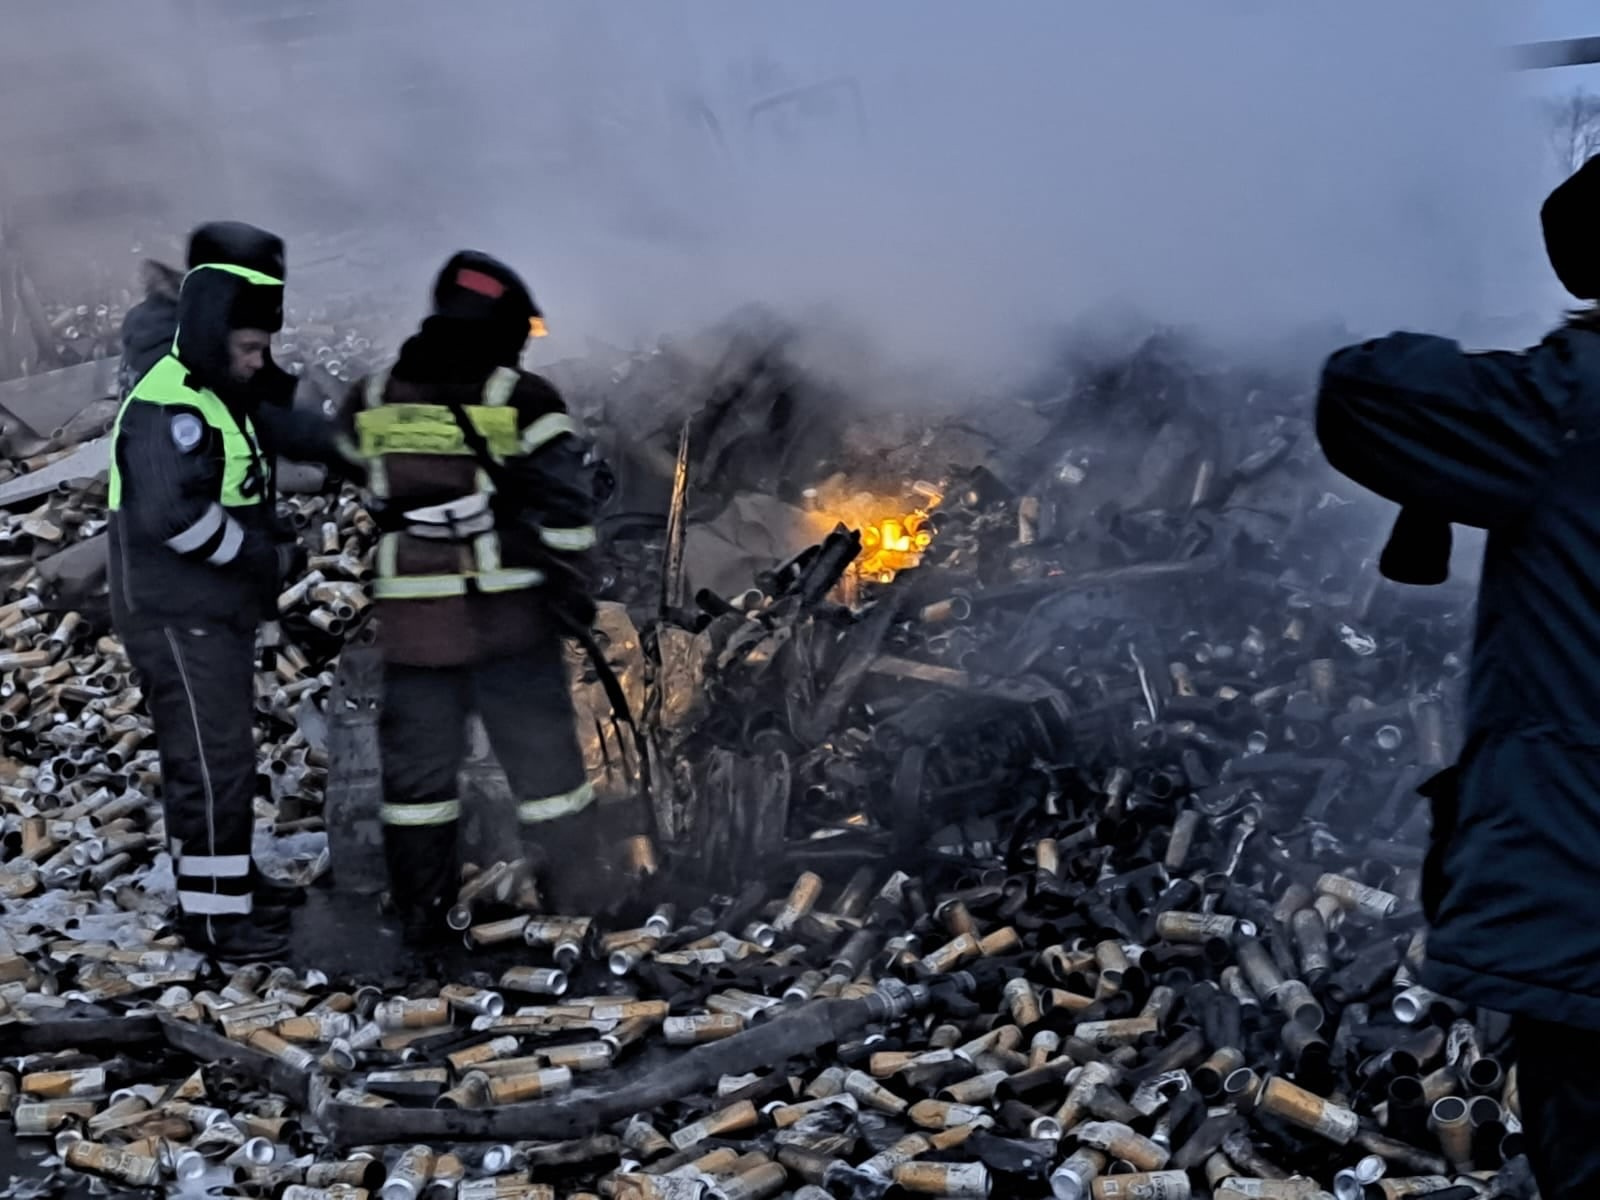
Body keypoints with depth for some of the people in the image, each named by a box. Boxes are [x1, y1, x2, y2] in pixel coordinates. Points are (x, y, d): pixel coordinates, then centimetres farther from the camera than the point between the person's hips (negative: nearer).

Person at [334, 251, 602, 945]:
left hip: (409, 620, 3)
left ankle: (420, 912, 20)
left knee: (417, 758, 13)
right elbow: (563, 502, -9)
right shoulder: (523, 400, -7)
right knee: (541, 750, 9)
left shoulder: (371, 401, 5)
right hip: (509, 617, -3)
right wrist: (571, 585, 1)